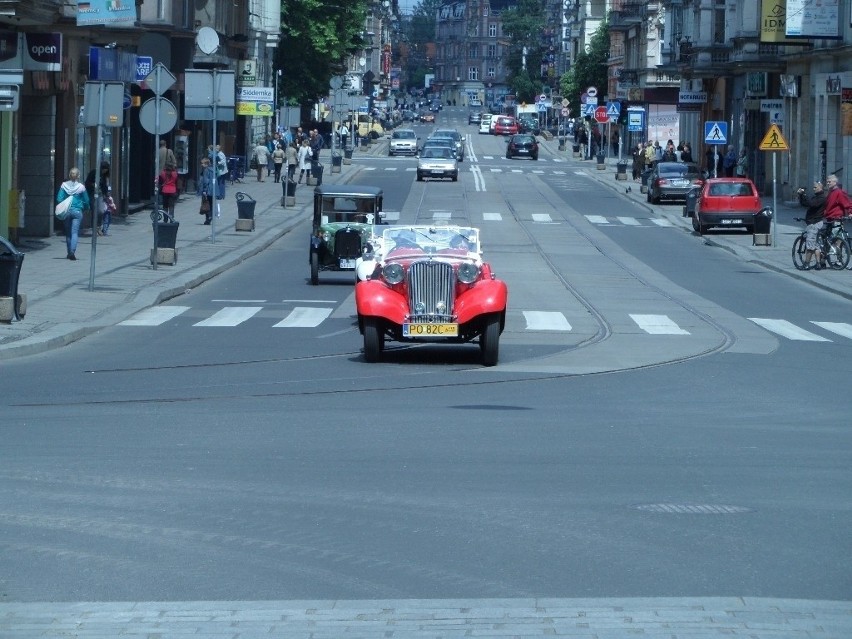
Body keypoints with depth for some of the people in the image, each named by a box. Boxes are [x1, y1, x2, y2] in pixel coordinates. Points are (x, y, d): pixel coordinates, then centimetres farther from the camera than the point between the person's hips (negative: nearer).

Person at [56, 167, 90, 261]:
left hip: (66, 211, 2)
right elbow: (86, 201, 2)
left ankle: (69, 252, 21)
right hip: (77, 211, -2)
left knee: (68, 232, 14)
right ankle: (72, 251, -22)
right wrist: (85, 208, 21)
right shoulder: (81, 187, -5)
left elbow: (59, 199, -5)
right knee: (75, 232, -4)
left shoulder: (64, 185, -2)